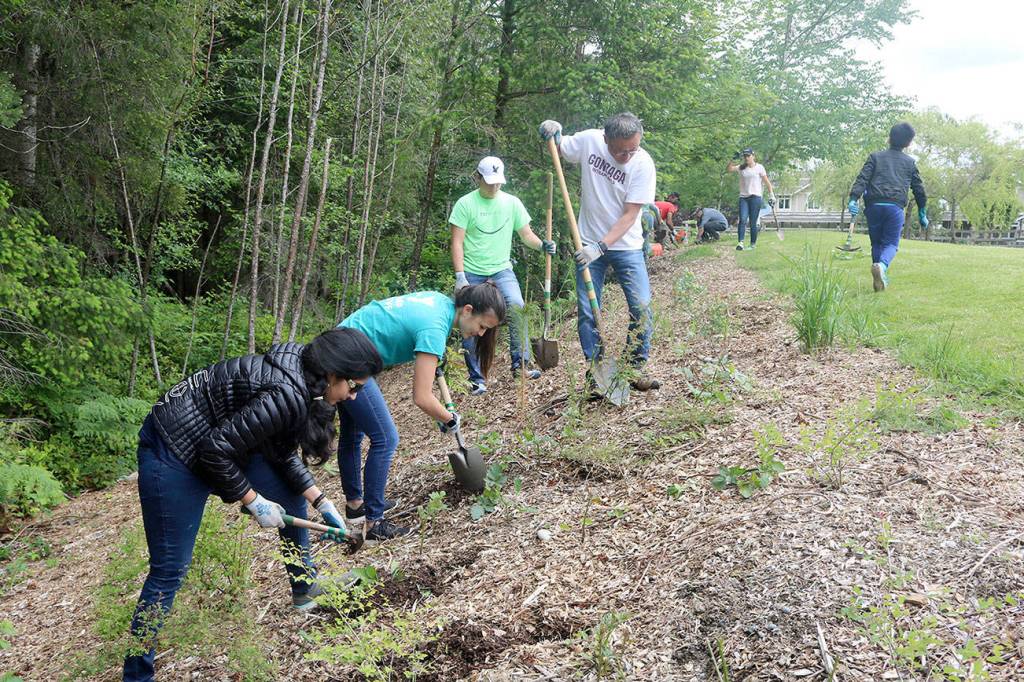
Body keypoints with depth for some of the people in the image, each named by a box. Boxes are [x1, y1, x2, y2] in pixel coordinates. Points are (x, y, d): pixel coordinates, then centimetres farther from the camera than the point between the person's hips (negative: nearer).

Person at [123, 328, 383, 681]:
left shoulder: (300, 380, -2)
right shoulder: (287, 394, -31)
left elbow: (282, 454, 9)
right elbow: (216, 451, -27)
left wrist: (320, 501, 6)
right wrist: (254, 502, -15)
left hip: (218, 442, 10)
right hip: (173, 451, -10)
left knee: (292, 500, 17)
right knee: (170, 570, -5)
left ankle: (305, 588, 37)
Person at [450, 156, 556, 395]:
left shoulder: (511, 202, 4)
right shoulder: (465, 204, -5)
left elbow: (526, 234, 6)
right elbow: (457, 242, -8)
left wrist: (542, 245, -15)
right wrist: (460, 276, -16)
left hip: (502, 269, 2)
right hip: (472, 273, -2)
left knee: (517, 306, -22)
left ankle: (520, 363, -13)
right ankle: (476, 378, 11)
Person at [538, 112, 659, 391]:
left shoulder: (643, 164, -18)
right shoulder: (588, 140, -11)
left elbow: (629, 215, -19)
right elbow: (559, 151, 11)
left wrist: (601, 246, -28)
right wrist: (552, 136, -11)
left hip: (626, 245, -2)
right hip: (590, 243, 2)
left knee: (642, 307, -7)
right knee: (586, 312, 2)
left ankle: (636, 367, 11)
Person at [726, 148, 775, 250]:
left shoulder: (759, 167, 3)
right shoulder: (741, 168, 10)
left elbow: (767, 182, 3)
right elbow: (729, 169, 2)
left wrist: (771, 195, -2)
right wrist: (732, 160, -10)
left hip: (755, 197, -2)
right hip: (743, 197, 2)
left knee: (753, 223, 1)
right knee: (743, 220, -15)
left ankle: (753, 244, 10)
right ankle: (740, 242, -23)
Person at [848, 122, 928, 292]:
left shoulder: (875, 157, 14)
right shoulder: (910, 162, 16)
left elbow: (862, 178, -1)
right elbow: (919, 188, 18)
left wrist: (854, 198, -10)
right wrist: (922, 212, 26)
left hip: (874, 205, 1)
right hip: (896, 206, -1)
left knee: (876, 242, 14)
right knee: (891, 243, 2)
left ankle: (879, 278, 11)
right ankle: (882, 266, -30)